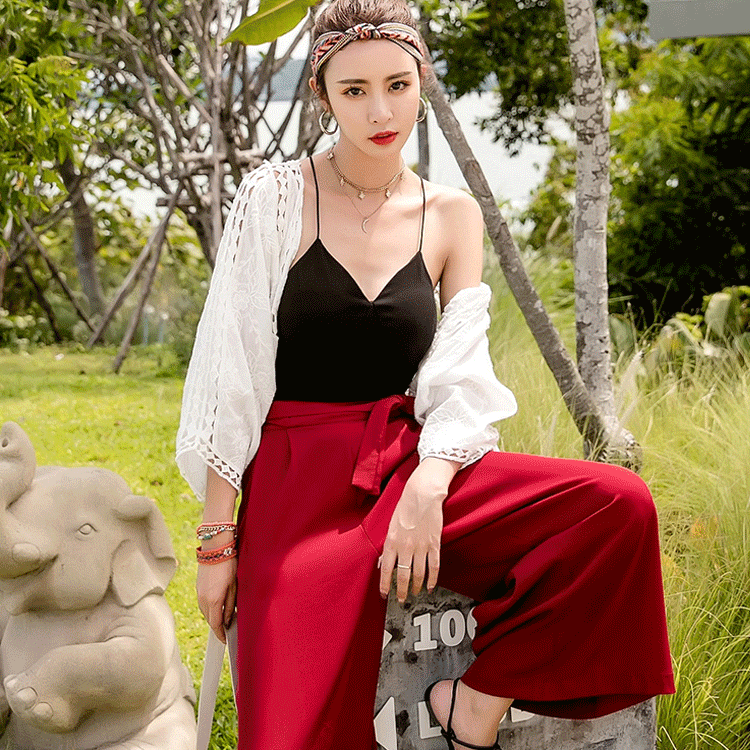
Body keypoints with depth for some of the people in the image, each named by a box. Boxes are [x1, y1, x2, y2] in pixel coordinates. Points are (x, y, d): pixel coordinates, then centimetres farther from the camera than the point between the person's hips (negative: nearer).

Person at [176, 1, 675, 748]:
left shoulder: (452, 216, 7)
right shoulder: (275, 197, -3)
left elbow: (459, 378, 1)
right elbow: (230, 374, -4)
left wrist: (427, 487, -19)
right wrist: (218, 538, -7)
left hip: (408, 467, 3)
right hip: (296, 488, -3)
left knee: (620, 505, -19)